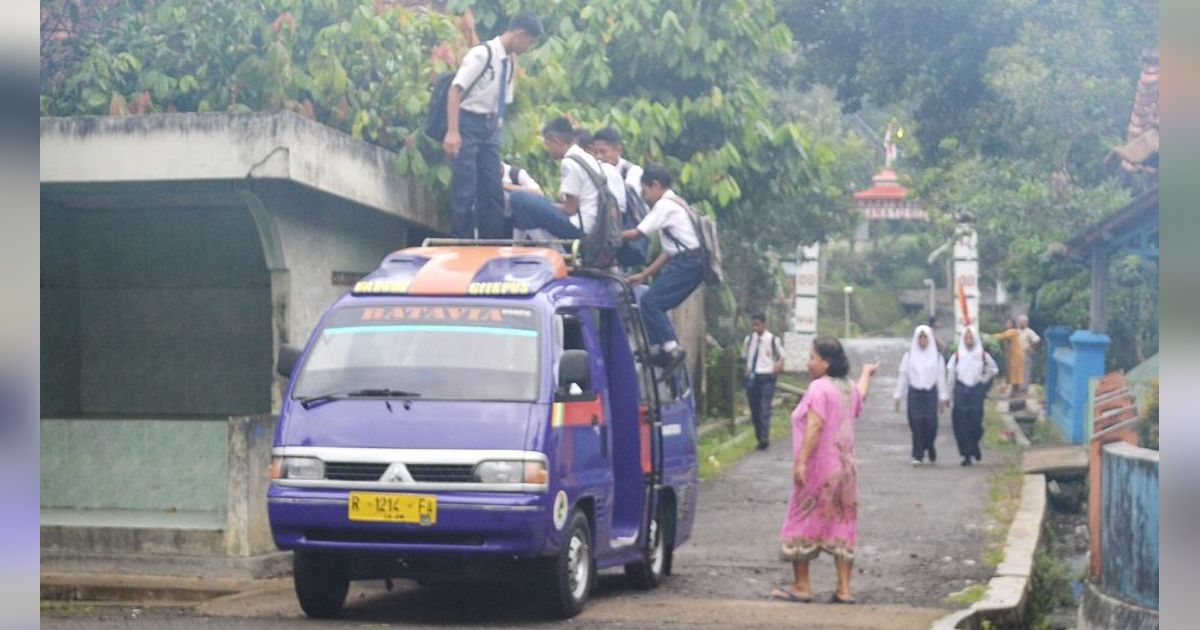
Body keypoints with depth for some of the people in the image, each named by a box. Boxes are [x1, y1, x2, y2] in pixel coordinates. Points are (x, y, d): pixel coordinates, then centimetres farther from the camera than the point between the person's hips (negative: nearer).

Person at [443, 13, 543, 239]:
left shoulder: (509, 63, 10)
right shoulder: (483, 53, -14)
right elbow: (456, 90, -18)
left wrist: (496, 138, 11)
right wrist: (452, 132, -25)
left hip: (490, 129, 8)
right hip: (469, 125, -8)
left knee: (493, 191, 7)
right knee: (465, 191, -7)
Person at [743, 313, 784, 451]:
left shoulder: (772, 340, -5)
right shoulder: (749, 339, 5)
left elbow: (781, 356, 10)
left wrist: (777, 367, -6)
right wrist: (746, 370, 5)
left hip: (766, 377, -4)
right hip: (752, 377, 4)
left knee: (765, 407, -14)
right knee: (754, 408, 7)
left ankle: (764, 438, -21)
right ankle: (759, 437, 17)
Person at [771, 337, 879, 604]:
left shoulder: (819, 388, -15)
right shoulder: (848, 388, 11)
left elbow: (815, 426, -24)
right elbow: (861, 394, 36)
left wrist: (801, 461, -27)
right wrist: (867, 373, 57)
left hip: (818, 469, -8)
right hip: (844, 468, 8)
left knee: (803, 522, 2)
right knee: (841, 524, 7)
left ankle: (801, 586, 5)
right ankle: (844, 588, 5)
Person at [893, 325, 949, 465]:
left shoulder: (936, 356, 6)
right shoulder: (909, 356, 6)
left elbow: (941, 377, 7)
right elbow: (903, 377, 7)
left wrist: (943, 398, 4)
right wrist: (898, 397, 5)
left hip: (931, 393, 0)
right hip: (914, 394, 0)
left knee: (930, 423, -5)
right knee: (916, 424, -6)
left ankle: (929, 445, 26)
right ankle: (918, 455, 0)